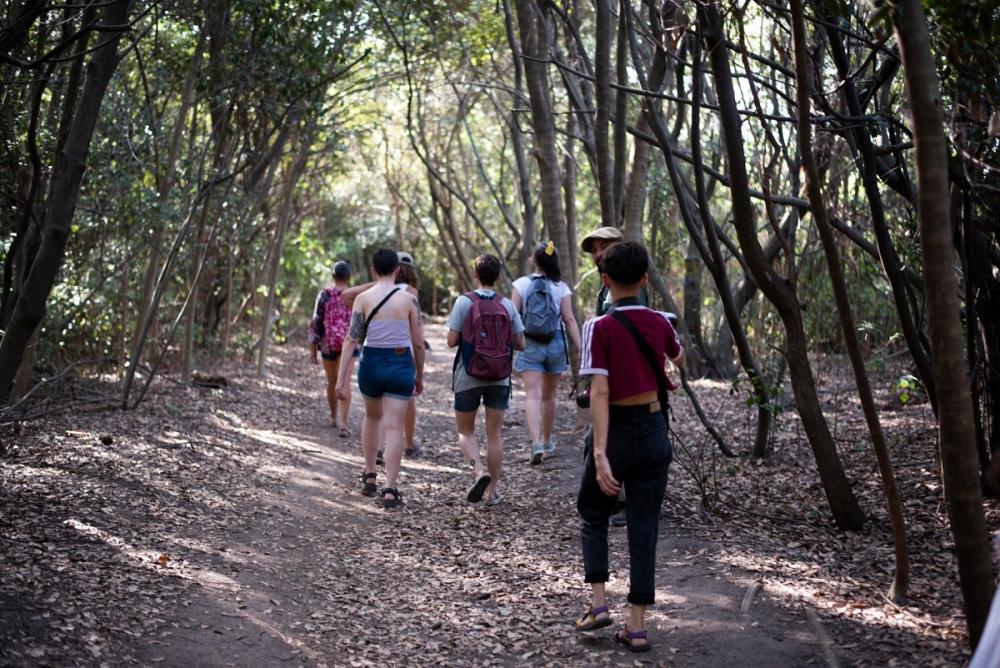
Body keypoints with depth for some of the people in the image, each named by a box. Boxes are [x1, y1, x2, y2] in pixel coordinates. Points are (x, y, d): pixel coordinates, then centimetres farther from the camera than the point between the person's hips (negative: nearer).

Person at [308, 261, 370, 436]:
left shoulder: (324, 293, -4)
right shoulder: (356, 294, -4)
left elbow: (316, 321, -6)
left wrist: (312, 349, -1)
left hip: (328, 342, 1)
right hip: (348, 342, -1)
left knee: (331, 381, 20)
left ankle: (334, 417, 37)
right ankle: (342, 423, -23)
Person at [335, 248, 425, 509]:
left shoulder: (363, 298, -3)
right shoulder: (409, 300, -1)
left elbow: (352, 339, -7)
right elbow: (418, 343, 1)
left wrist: (342, 378, -4)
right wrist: (419, 376, 15)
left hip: (371, 363, 1)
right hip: (401, 365, -1)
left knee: (372, 416, 26)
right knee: (393, 427, -1)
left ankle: (369, 477, 29)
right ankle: (390, 490, -9)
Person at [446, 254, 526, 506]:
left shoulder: (464, 302, -9)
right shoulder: (507, 305, -2)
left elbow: (451, 341, -10)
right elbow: (520, 344, 1)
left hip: (468, 376, -2)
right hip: (499, 378, 2)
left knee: (465, 431, 10)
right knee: (494, 433, 9)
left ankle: (479, 470, -16)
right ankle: (492, 491, 11)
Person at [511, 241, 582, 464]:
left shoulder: (522, 284, -3)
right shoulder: (561, 288, 0)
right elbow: (569, 320, -6)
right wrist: (581, 349, -7)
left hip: (529, 345, -2)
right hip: (555, 344, 2)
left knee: (533, 395, -9)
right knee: (549, 396, 17)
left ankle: (536, 443, -28)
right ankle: (547, 442, 31)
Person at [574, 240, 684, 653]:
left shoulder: (600, 328, -13)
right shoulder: (660, 322, 1)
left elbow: (600, 392, -21)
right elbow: (679, 359, 24)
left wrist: (600, 455, -24)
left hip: (616, 432, -3)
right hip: (654, 432, 3)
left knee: (592, 515, 20)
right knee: (644, 529, 9)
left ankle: (598, 604, 9)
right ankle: (637, 626, 10)